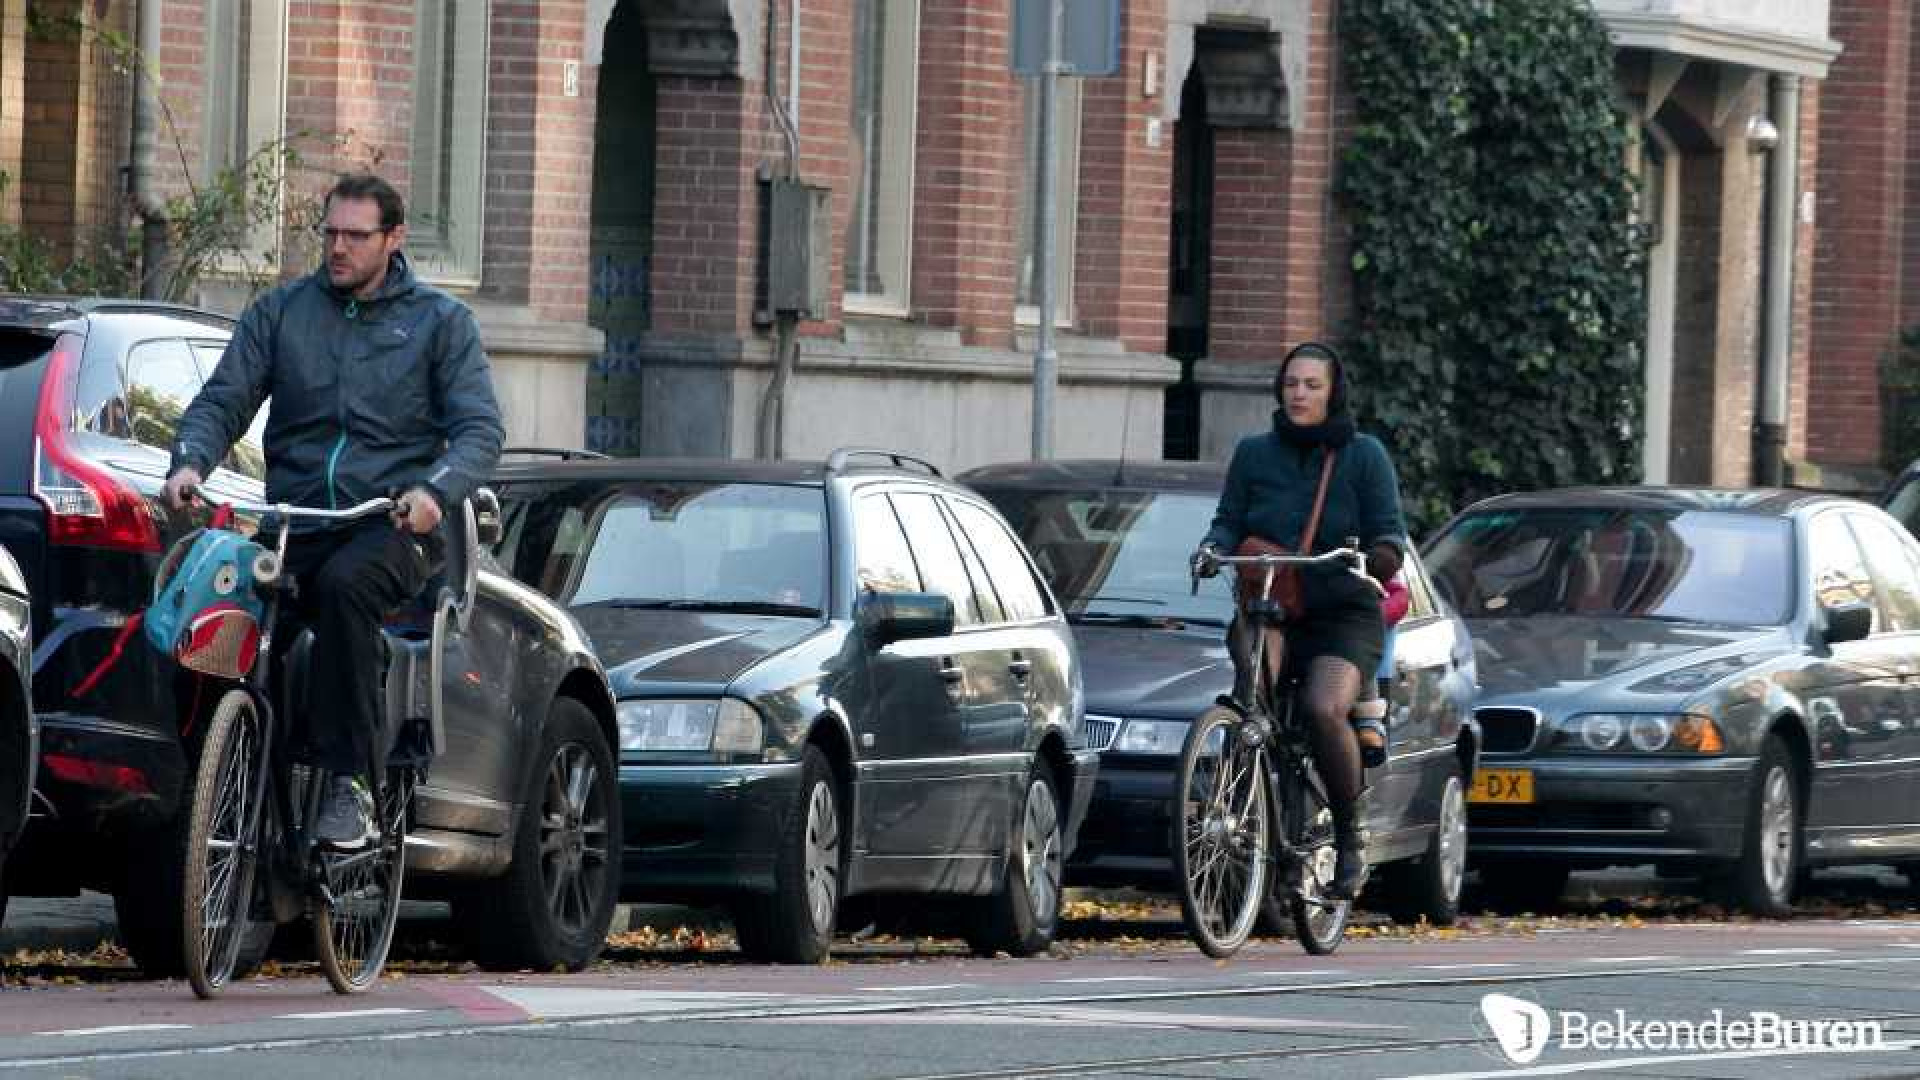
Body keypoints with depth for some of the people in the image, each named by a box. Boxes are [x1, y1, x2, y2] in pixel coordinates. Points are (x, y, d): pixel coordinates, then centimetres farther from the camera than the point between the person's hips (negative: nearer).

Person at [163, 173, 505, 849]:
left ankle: (347, 783, -34)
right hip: (294, 520, 2)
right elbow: (223, 400, 9)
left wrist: (435, 490, -21)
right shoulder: (280, 312, 16)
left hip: (395, 522, -2)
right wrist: (190, 462, -13)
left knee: (343, 584, -37)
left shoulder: (440, 320, 9)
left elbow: (480, 428, 0)